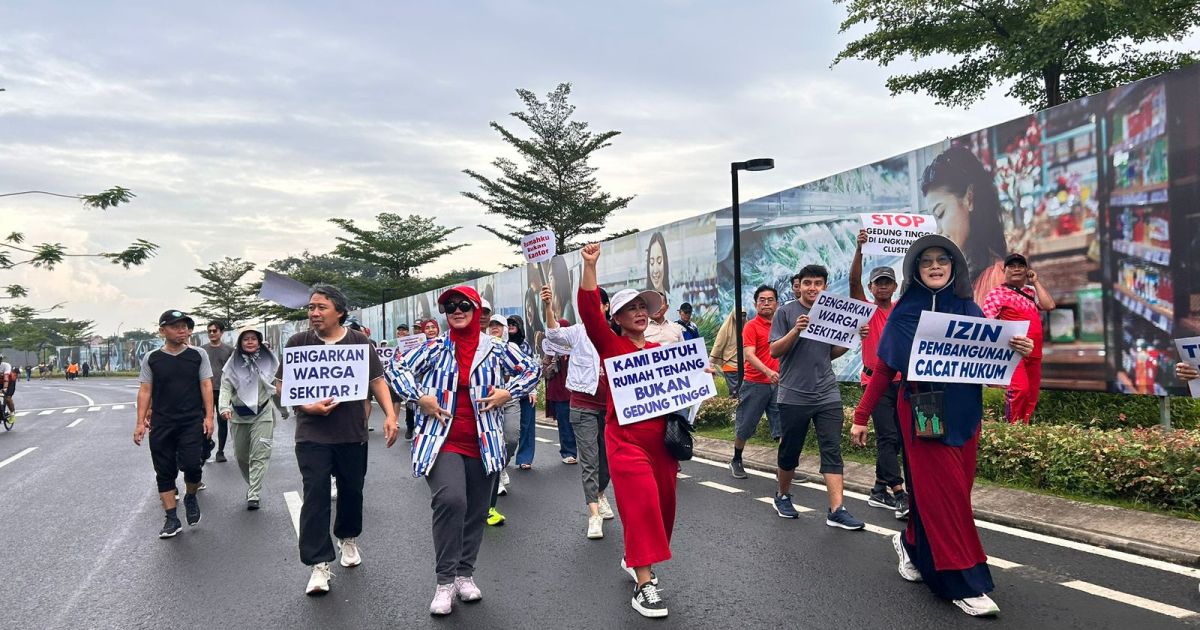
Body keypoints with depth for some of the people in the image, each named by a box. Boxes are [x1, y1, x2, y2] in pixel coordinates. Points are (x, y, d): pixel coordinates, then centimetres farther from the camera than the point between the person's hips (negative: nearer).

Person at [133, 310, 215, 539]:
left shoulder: (198, 355, 3)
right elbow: (145, 391, 4)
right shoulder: (151, 359, 4)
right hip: (161, 424, 2)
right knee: (165, 472, 5)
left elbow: (206, 386, 2)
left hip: (192, 422, -1)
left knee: (191, 465, -13)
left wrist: (209, 416, -5)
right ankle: (172, 519, 15)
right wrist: (140, 422, -2)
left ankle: (190, 498, 19)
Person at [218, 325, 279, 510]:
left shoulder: (269, 360, -1)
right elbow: (225, 388, -5)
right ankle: (252, 486, 37)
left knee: (259, 454, -9)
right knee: (241, 456, 14)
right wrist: (225, 407, -22)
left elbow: (277, 384, 7)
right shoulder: (233, 363, -2)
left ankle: (254, 495, -8)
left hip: (262, 413, -2)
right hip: (239, 415, 2)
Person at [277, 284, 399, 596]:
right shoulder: (298, 342, 0)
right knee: (316, 496, -5)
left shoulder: (359, 342, 2)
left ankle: (348, 539, 40)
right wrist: (306, 406, -13)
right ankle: (320, 564, 2)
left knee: (352, 491, 14)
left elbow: (376, 381, 4)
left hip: (353, 433, 2)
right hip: (312, 434, -1)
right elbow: (281, 385, 4)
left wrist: (390, 414, -9)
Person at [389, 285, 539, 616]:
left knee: (476, 510, 11)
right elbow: (398, 368, 4)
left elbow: (532, 370, 10)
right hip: (441, 441, -2)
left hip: (482, 444, 3)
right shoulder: (433, 348, 2)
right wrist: (419, 396, -9)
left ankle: (465, 574, 31)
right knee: (450, 499, -24)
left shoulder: (496, 349, 3)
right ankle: (445, 581, -10)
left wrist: (508, 393, -5)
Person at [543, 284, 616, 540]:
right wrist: (549, 307, -36)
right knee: (589, 460, -5)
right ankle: (594, 513, -4)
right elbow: (556, 335, -22)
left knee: (608, 457, 15)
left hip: (610, 405, 4)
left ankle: (600, 495, 39)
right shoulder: (578, 332, -3)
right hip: (584, 405, -3)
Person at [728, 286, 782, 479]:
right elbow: (749, 355, -18)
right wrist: (767, 371, -33)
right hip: (755, 384, -4)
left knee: (784, 428, -2)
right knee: (744, 426, 8)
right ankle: (736, 461, 27)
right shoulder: (751, 326, -7)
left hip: (778, 383, 4)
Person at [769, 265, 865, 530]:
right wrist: (796, 330, -21)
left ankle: (836, 510, -4)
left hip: (827, 394, 3)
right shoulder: (786, 312, -1)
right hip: (794, 395, -3)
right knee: (789, 451, 8)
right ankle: (783, 496, 30)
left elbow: (832, 353, 16)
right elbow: (774, 350, -6)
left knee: (832, 451, -4)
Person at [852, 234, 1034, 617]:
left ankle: (912, 544, 36)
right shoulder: (903, 313, -1)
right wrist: (861, 417, -1)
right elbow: (883, 369, 0)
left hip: (963, 416, 4)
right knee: (942, 493, -5)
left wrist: (1017, 351, -17)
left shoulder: (969, 310, 6)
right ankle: (963, 584, 3)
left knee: (950, 492, 9)